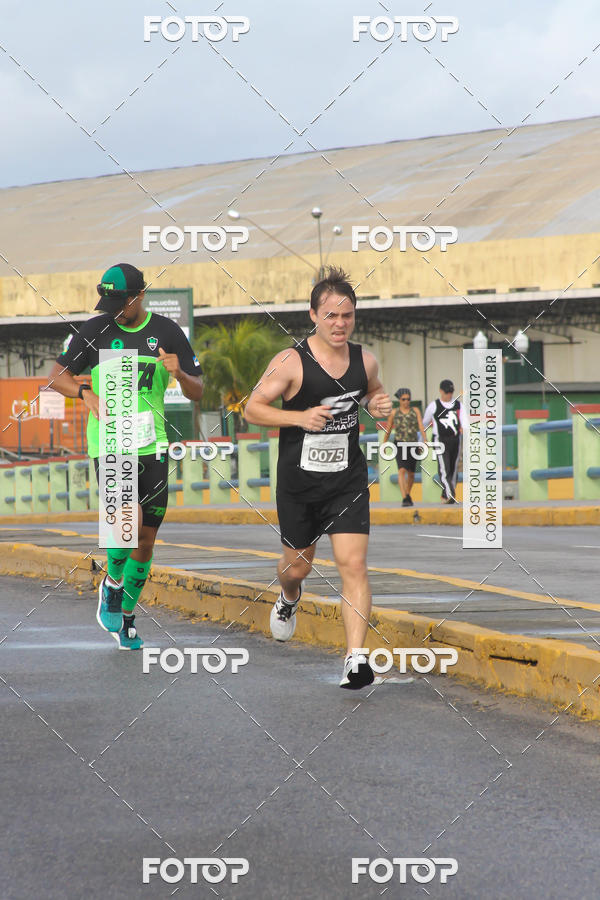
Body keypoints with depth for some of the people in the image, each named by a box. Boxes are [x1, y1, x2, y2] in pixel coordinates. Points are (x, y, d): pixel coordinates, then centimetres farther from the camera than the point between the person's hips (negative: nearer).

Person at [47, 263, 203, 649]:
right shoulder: (95, 331, -1)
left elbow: (197, 392, 6)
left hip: (152, 446, 3)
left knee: (146, 539, 5)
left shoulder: (167, 332, 3)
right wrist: (87, 393, -12)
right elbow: (58, 375, 8)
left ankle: (126, 618, 23)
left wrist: (179, 373, -16)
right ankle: (112, 584, 7)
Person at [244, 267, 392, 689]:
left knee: (354, 564, -13)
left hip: (348, 481, 2)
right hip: (299, 483, -2)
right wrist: (299, 417, -22)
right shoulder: (291, 362, -14)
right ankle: (289, 600, 53)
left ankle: (356, 659, -15)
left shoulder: (365, 361, -1)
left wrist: (379, 404, -3)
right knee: (297, 566, 15)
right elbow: (253, 408, -8)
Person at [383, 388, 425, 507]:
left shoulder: (415, 410, 3)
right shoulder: (394, 413, 1)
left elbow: (421, 426, -7)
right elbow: (388, 430, 11)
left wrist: (425, 439, -22)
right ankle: (405, 499, -26)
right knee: (402, 470, -20)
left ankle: (408, 494, 40)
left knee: (411, 473, 14)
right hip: (400, 444, -2)